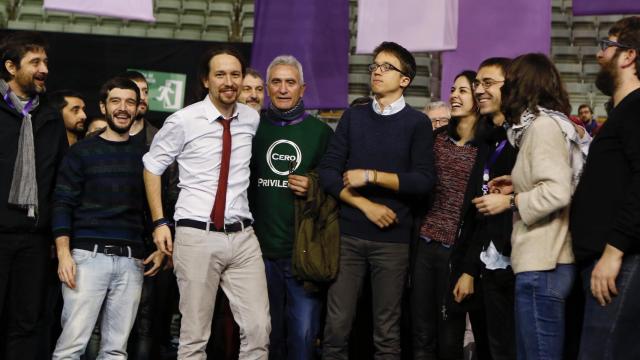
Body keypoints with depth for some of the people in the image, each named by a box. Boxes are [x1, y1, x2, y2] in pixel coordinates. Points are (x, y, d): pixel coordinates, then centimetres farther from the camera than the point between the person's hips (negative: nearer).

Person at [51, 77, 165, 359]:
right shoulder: (82, 152, 6)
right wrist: (64, 254, -11)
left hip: (131, 261, 3)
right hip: (88, 255, -2)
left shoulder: (144, 156, 15)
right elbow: (62, 204, 0)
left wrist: (161, 248, 5)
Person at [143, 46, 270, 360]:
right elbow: (152, 167, 8)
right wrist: (159, 222, 2)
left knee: (259, 330, -2)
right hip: (197, 236, -3)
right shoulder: (183, 121, -3)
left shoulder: (252, 120, 7)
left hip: (242, 237, 3)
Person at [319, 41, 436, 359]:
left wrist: (371, 176, -10)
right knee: (337, 326, 1)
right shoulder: (353, 117, 10)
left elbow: (424, 180, -7)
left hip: (392, 238, -2)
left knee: (386, 331, 5)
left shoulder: (417, 123, 3)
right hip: (348, 234, 2)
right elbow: (327, 171, 3)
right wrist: (366, 205, -9)